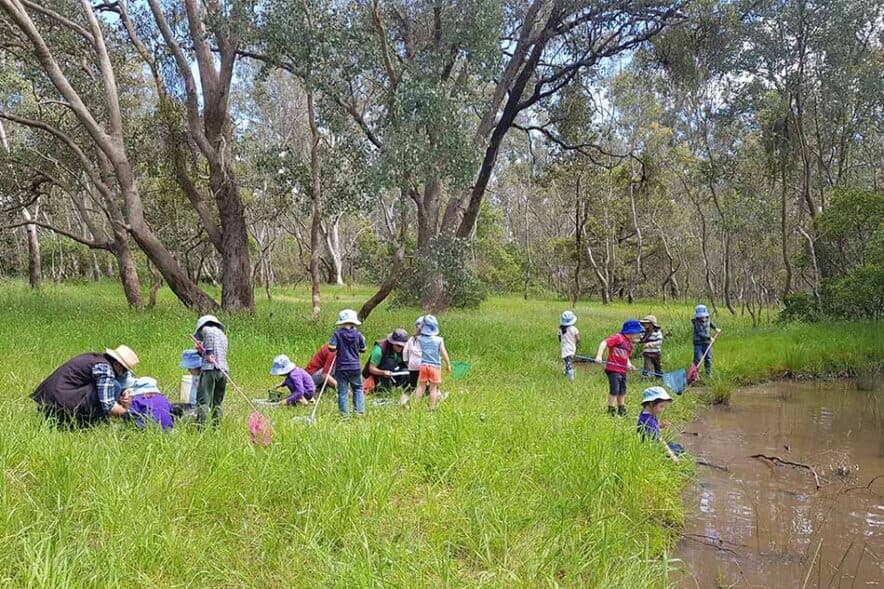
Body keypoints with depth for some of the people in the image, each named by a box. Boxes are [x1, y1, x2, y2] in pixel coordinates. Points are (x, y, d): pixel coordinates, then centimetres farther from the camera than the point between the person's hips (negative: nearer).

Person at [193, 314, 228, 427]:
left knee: (203, 401, -9)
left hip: (210, 369, -7)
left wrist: (209, 352, -16)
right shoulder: (223, 335, 28)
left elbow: (210, 333, -18)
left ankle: (200, 426, -18)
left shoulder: (206, 329, 7)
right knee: (217, 403, 12)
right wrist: (202, 352, 28)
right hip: (224, 370, 7)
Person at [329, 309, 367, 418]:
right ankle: (359, 411, 11)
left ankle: (344, 414, 5)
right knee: (358, 389, 18)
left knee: (342, 391, 6)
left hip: (341, 368, -1)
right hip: (355, 367, 1)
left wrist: (339, 347, 6)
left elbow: (331, 348, -15)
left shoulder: (337, 334, -9)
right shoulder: (358, 335, -3)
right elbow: (363, 350, 8)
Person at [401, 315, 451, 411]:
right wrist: (448, 364, 8)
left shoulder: (420, 339, -4)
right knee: (433, 387, 6)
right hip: (435, 366, -2)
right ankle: (432, 408, 7)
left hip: (423, 365, 2)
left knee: (421, 386, 11)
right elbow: (443, 353, -1)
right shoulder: (439, 340, -7)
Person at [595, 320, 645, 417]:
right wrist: (599, 356, -31)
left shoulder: (629, 343, 13)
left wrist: (628, 364, 5)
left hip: (623, 370, 9)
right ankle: (611, 410, 4)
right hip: (613, 369, -9)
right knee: (614, 390, -7)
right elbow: (604, 343, -21)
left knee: (622, 391, 17)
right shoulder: (618, 337, -13)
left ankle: (621, 410, 31)